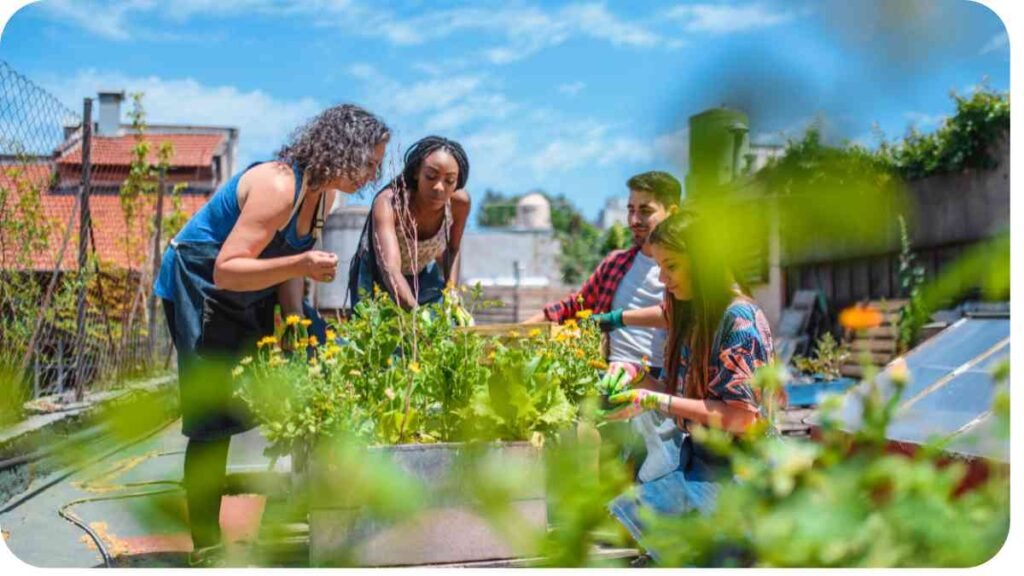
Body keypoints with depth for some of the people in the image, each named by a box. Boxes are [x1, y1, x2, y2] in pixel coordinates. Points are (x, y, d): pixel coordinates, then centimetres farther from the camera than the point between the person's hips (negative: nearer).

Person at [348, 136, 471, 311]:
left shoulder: (459, 202, -22)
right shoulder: (389, 202, -35)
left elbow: (452, 250, -1)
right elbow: (391, 271, -49)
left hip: (423, 276, 4)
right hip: (376, 277, -3)